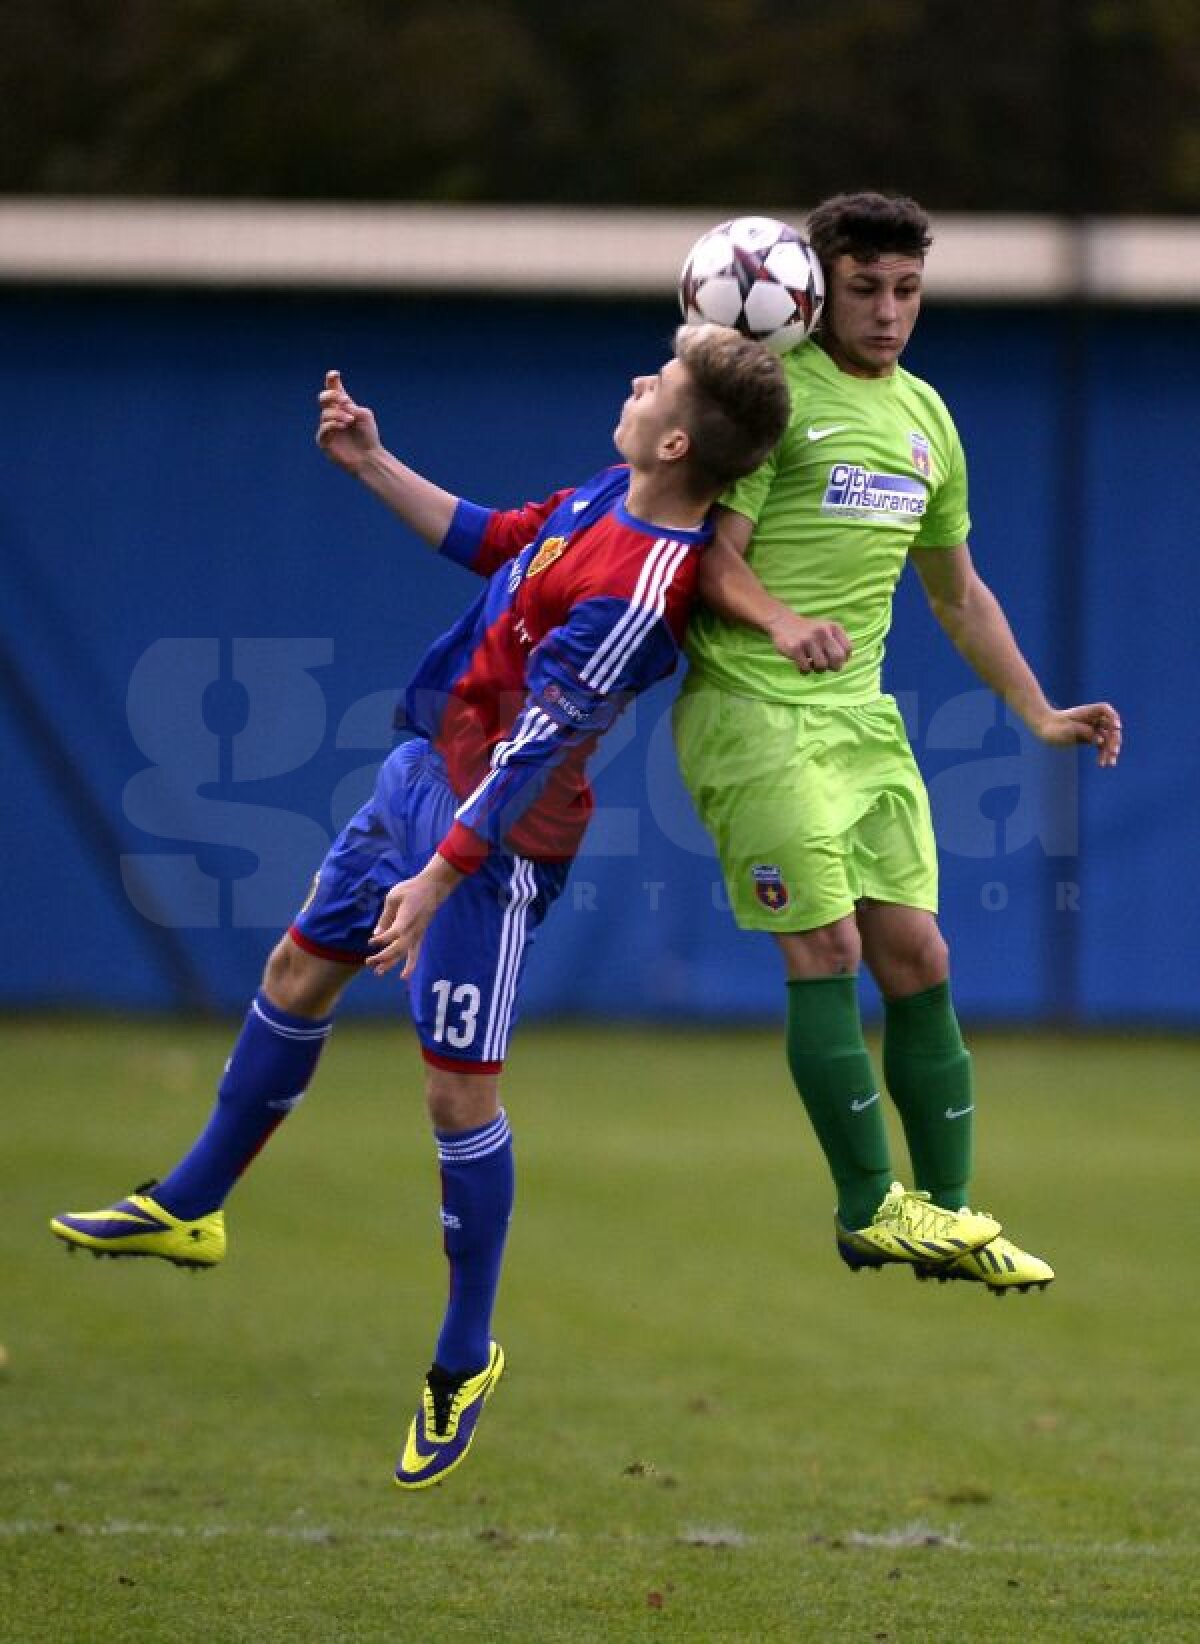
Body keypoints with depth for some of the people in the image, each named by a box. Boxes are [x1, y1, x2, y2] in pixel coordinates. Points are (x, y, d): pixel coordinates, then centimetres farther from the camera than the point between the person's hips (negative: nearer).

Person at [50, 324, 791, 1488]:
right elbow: (492, 542, 16)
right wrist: (374, 466, 12)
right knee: (298, 970, 21)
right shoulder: (607, 499, -3)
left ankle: (464, 1364, 16)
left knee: (458, 1090, -2)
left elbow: (534, 749, -27)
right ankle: (188, 1208, 38)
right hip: (427, 768, 10)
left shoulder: (636, 591, -30)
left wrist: (439, 876, -23)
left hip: (494, 836, -10)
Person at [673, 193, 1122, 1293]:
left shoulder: (925, 417, 16)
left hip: (862, 714, 7)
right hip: (752, 708, -7)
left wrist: (1040, 715, 24)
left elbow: (960, 594, 26)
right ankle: (872, 1210, -5)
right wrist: (782, 622, -33)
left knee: (917, 956, 4)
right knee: (827, 948, -11)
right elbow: (718, 560, -13)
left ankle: (945, 1209, 10)